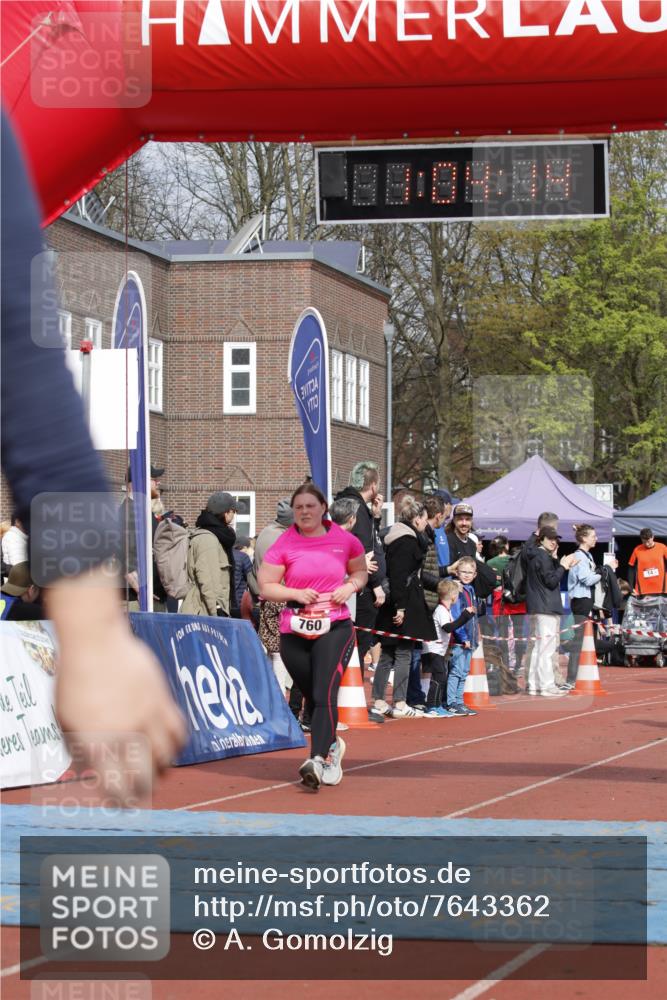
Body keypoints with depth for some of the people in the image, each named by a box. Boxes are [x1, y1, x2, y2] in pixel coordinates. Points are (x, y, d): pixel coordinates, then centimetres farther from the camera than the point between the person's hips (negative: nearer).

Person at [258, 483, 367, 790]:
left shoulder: (344, 540, 3)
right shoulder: (283, 544, 0)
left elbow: (361, 571, 19)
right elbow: (265, 586, 0)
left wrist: (350, 586, -3)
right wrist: (296, 593, -16)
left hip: (335, 627, -2)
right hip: (294, 632, 2)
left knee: (325, 694, -19)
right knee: (312, 697, 13)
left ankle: (317, 761, -28)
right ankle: (332, 745, 39)